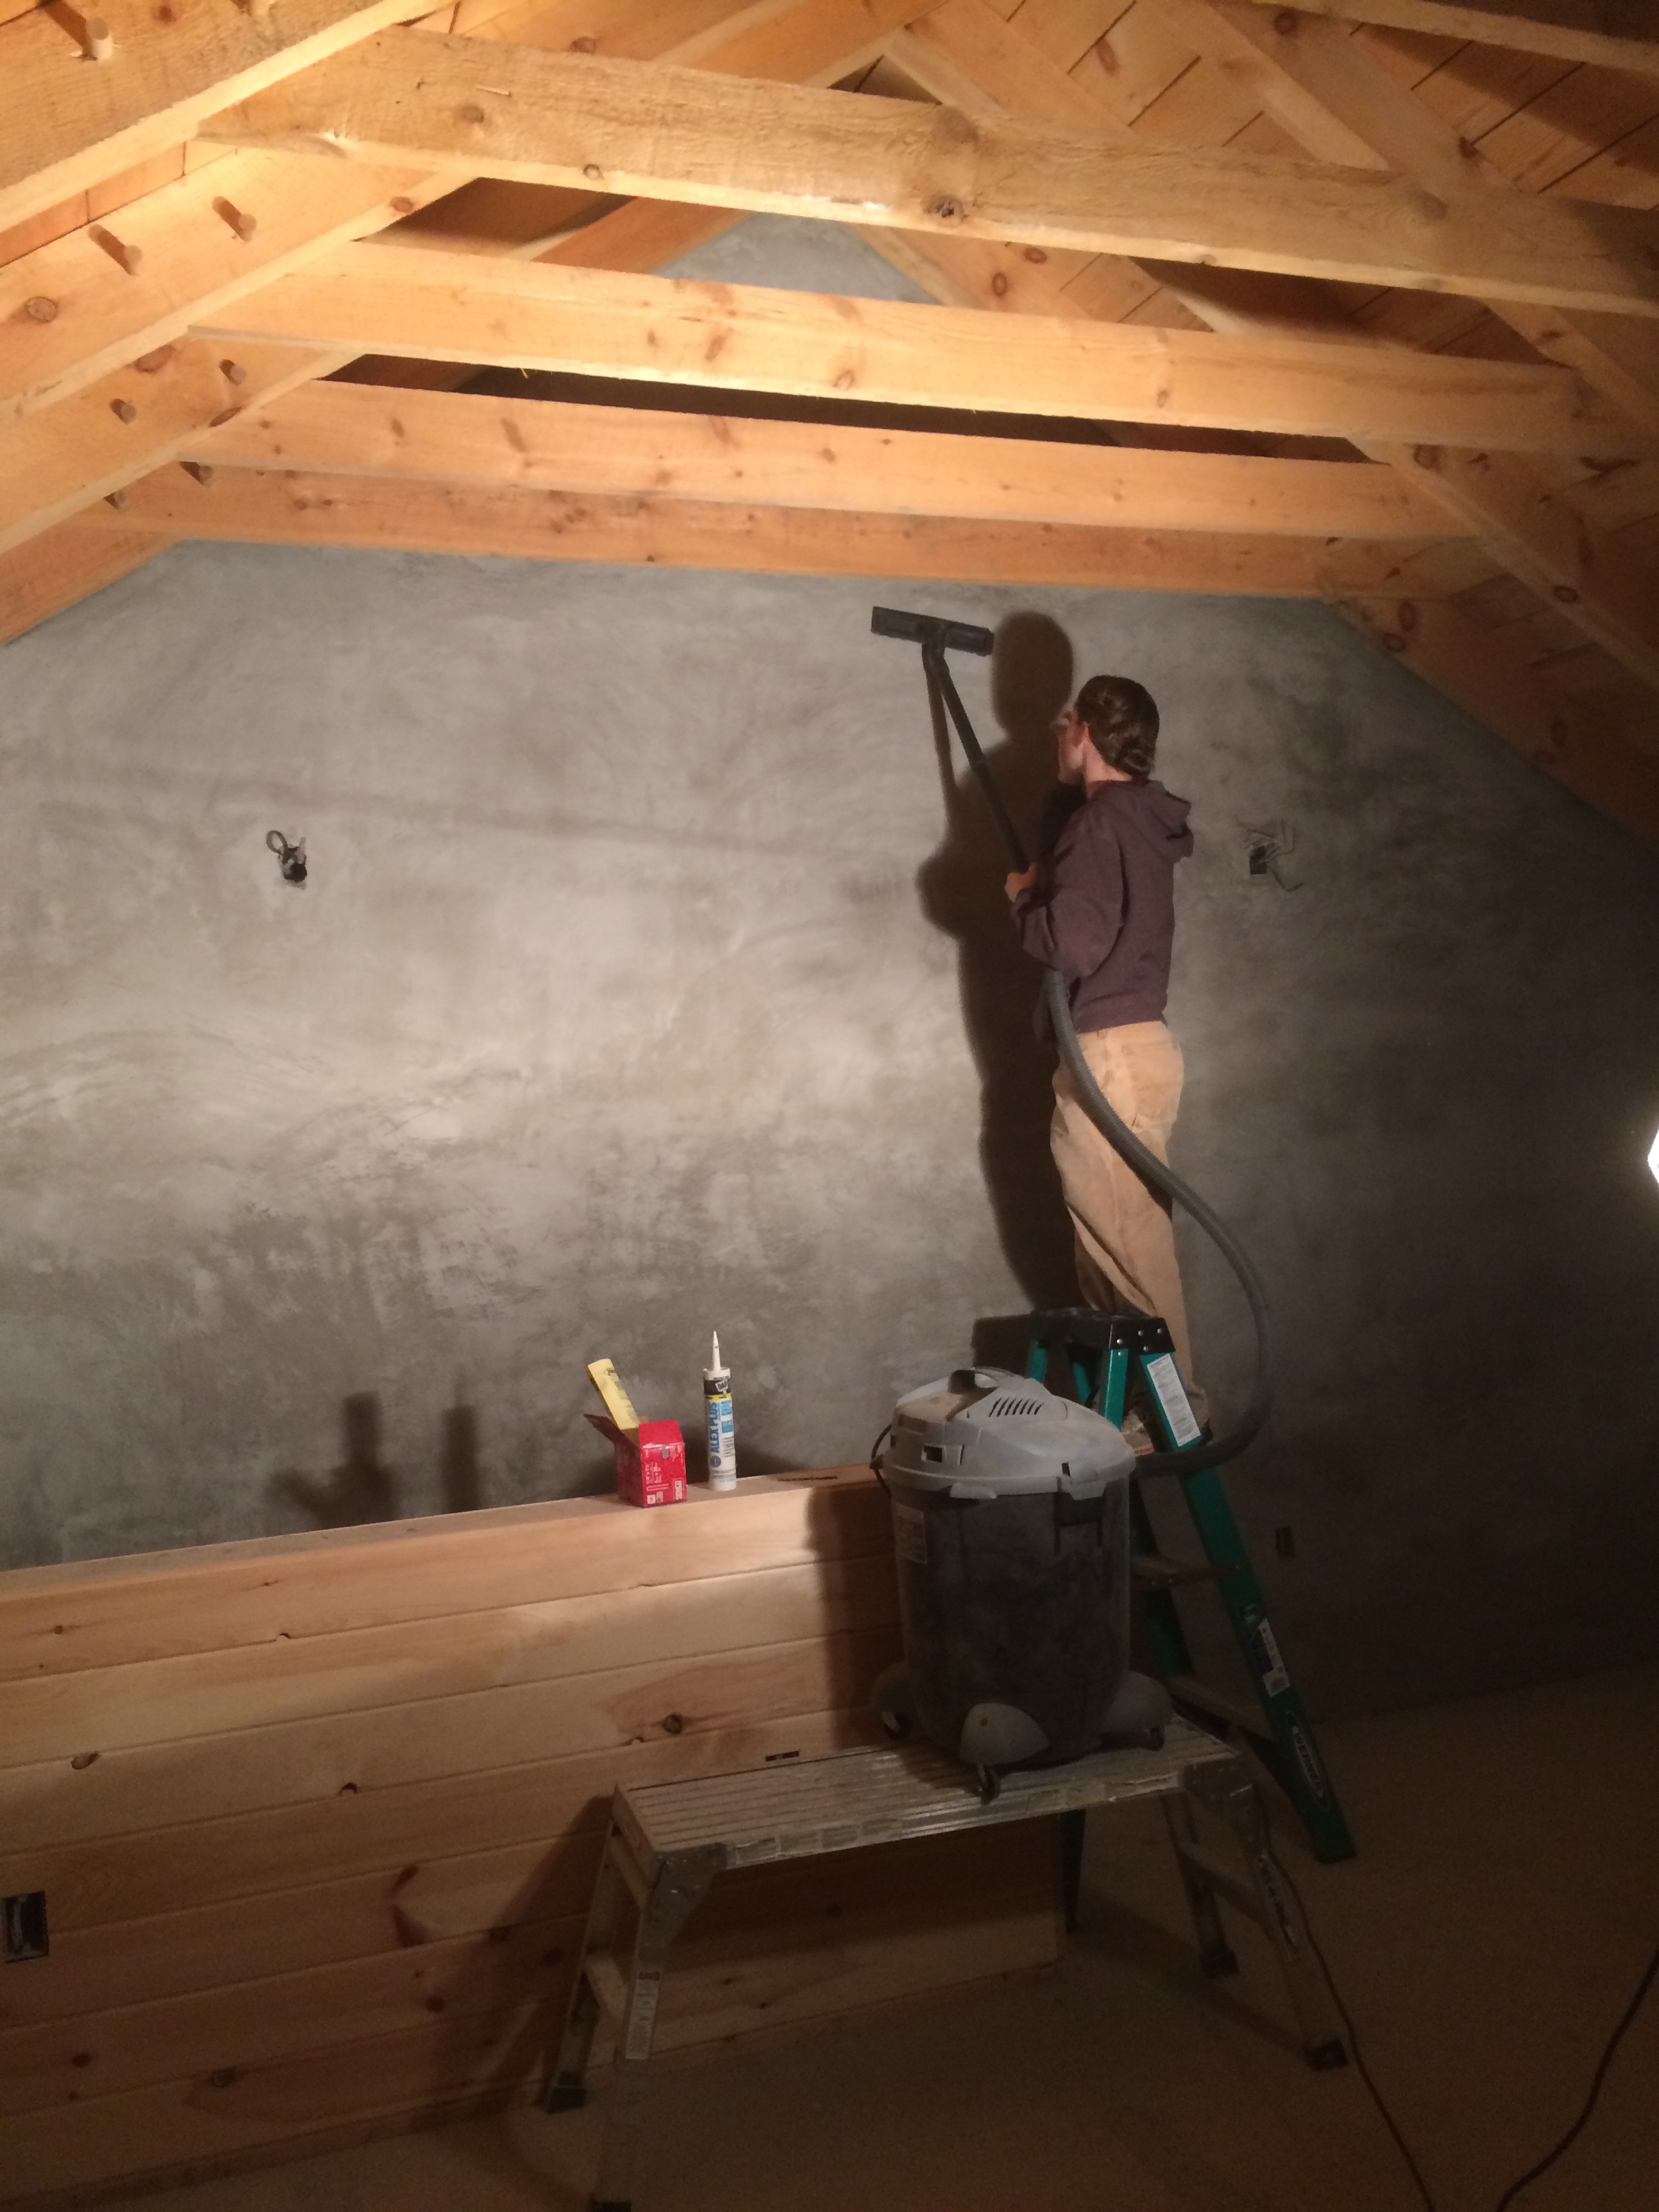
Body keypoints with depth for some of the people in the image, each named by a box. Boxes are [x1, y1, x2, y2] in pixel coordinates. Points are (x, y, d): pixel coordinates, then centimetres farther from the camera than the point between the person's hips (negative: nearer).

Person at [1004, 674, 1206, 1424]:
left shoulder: (1101, 822, -15)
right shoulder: (1138, 818, 14)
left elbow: (1072, 943, -24)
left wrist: (1020, 898, -7)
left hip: (1109, 1053, -10)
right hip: (1133, 1043, 10)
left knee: (1123, 1242, -4)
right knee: (1130, 1235, 15)